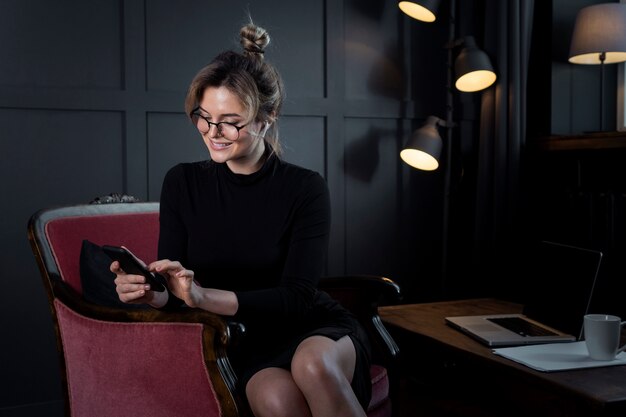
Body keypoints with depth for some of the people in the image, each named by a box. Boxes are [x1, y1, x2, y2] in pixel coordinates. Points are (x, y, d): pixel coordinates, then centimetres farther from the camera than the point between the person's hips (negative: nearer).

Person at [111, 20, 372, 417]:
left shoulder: (306, 189, -8)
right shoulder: (182, 184, 1)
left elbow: (298, 297, -15)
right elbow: (174, 291, 0)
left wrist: (204, 297, -29)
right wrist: (151, 292, -25)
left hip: (317, 330, 0)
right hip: (248, 343, 1)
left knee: (313, 364, -36)